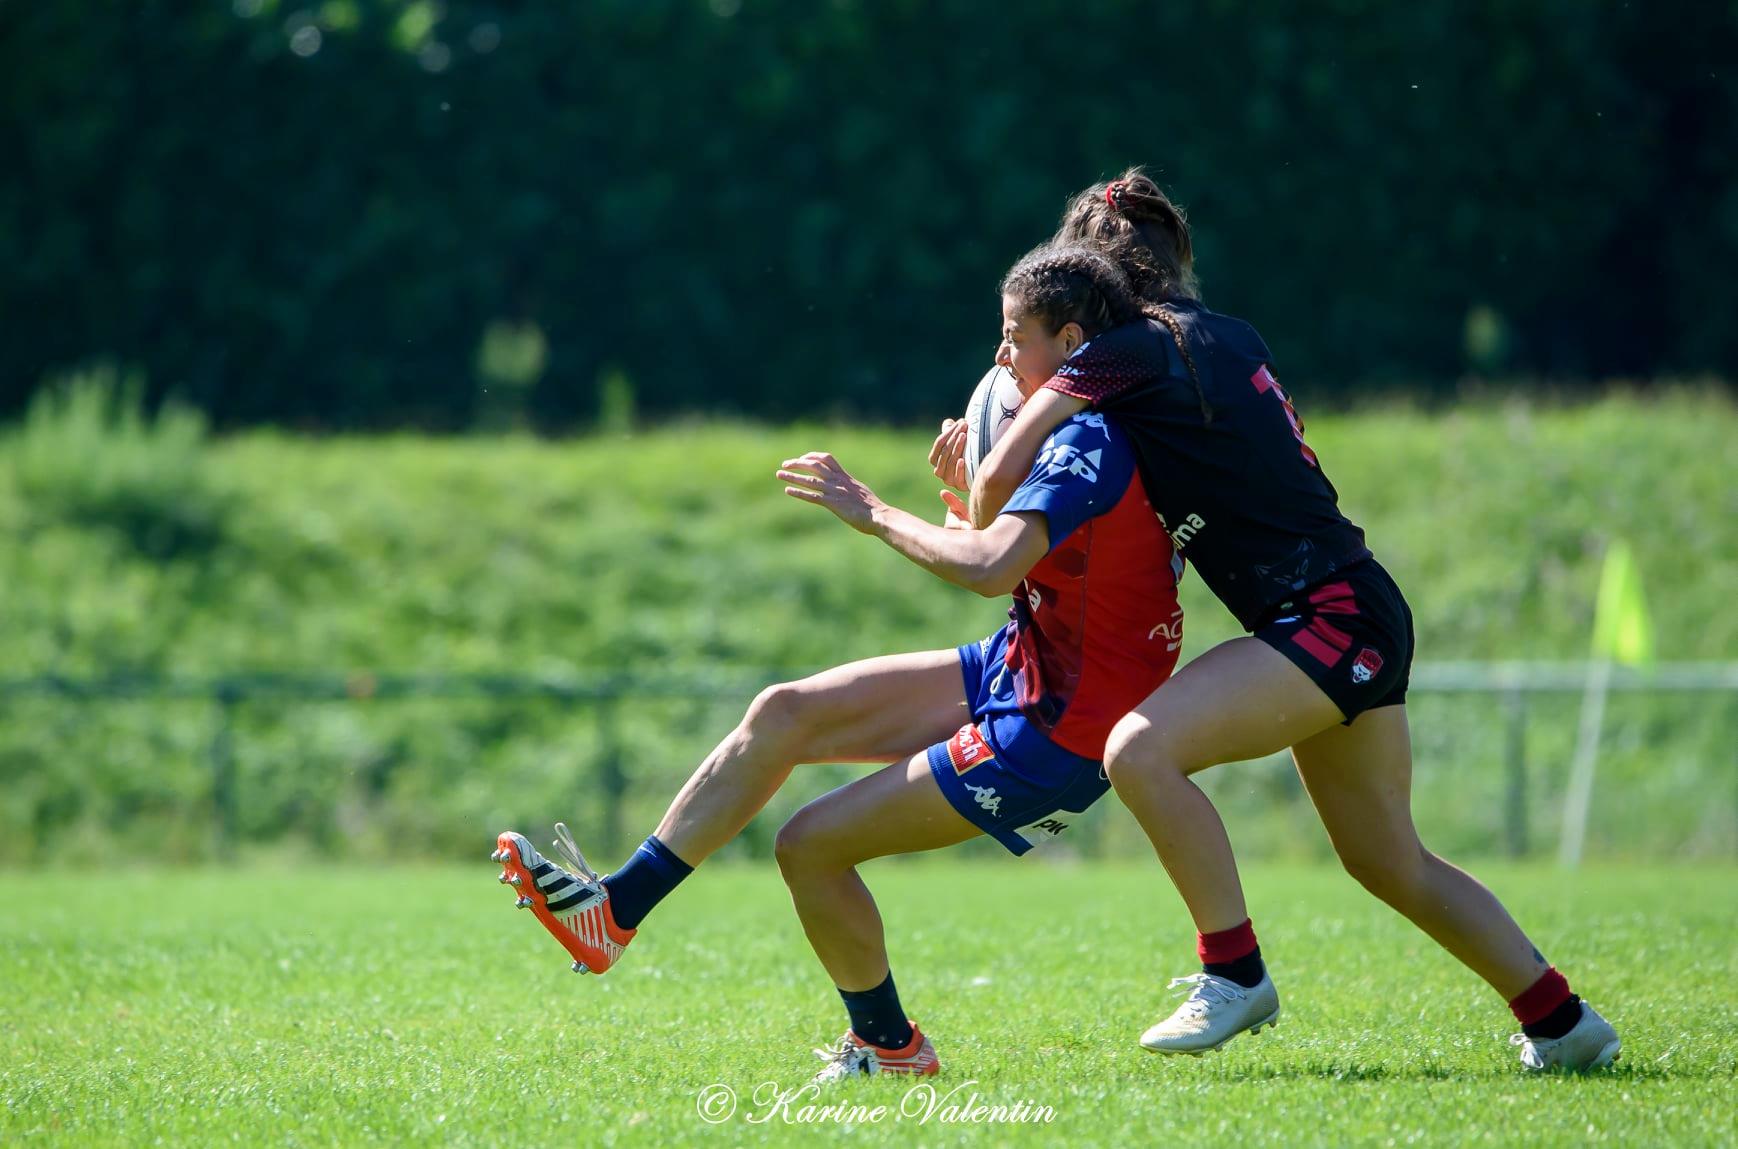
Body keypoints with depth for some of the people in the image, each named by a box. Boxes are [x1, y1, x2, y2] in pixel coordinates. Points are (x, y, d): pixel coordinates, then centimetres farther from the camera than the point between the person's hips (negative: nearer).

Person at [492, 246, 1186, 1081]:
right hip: (1012, 671, 10)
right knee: (784, 714, 3)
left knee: (810, 846, -6)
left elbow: (990, 567, -37)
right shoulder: (1095, 437, 8)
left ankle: (887, 1044, 16)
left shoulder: (1088, 442, -23)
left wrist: (876, 513, -23)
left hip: (1052, 734, -10)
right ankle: (616, 909, 5)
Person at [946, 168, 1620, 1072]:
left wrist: (981, 536, 8)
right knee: (1390, 863, 20)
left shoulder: (1126, 354, -11)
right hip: (1356, 621, 10)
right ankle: (1565, 1026, 29)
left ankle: (1234, 973, -14)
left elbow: (1000, 478, -14)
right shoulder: (1226, 337, 14)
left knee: (1140, 749, -23)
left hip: (1330, 618, -10)